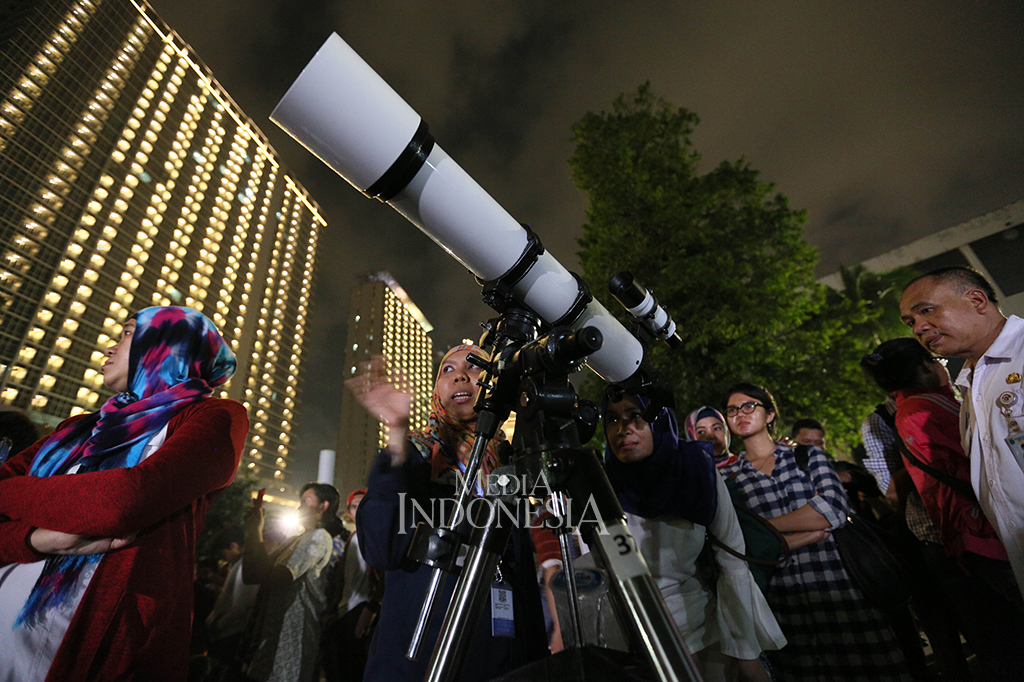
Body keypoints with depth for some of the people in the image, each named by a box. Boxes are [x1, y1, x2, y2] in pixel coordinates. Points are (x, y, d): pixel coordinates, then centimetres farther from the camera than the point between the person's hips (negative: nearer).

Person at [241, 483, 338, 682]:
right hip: (269, 630, 8)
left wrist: (257, 533, -15)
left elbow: (277, 578, -21)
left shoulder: (319, 537, -11)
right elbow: (250, 576, 14)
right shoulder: (293, 540, 17)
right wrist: (252, 531, 7)